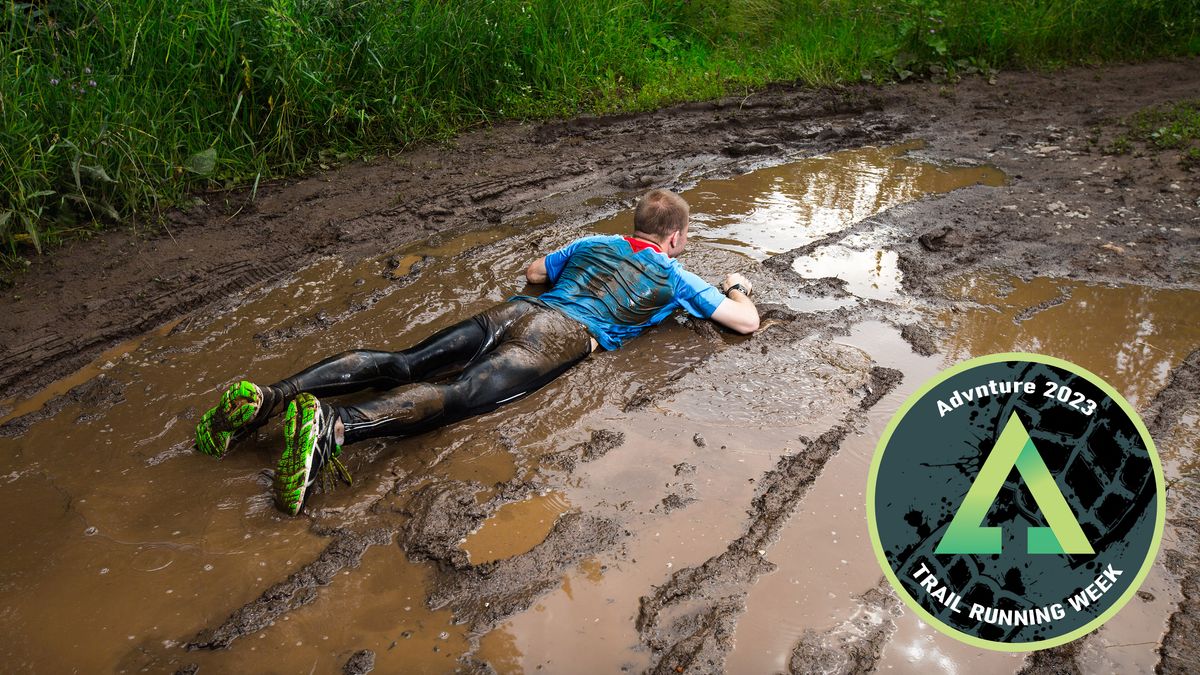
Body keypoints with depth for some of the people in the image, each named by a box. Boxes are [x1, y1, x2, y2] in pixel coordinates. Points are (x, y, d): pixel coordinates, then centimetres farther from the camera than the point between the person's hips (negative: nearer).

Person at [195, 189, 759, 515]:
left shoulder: (596, 243, 34)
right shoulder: (673, 276, 20)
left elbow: (533, 272, 46)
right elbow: (746, 321, 20)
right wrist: (738, 286, 43)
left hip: (514, 311, 6)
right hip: (561, 335, -6)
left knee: (399, 364, -9)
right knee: (461, 394, -27)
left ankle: (270, 396, -24)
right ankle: (334, 426, -51)